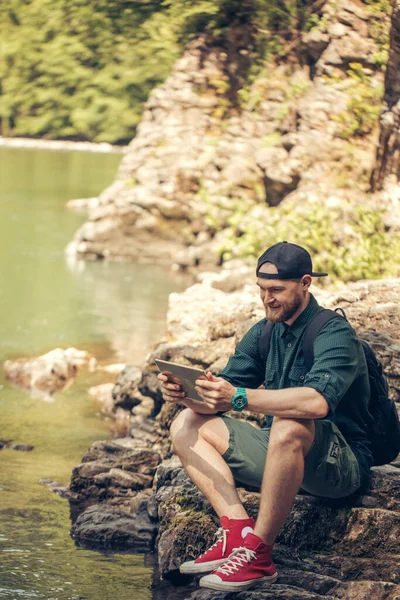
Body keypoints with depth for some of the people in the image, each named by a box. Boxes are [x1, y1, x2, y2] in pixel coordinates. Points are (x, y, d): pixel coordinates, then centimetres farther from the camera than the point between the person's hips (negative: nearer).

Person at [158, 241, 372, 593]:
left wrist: (240, 397, -41)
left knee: (290, 425, -40)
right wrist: (185, 394, -19)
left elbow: (318, 401, -36)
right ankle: (237, 532, -18)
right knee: (188, 425, 1)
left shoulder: (335, 335, -15)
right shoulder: (264, 333, 9)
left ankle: (258, 553, -31)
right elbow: (216, 401, 5)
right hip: (282, 457, 8)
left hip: (342, 467, -8)